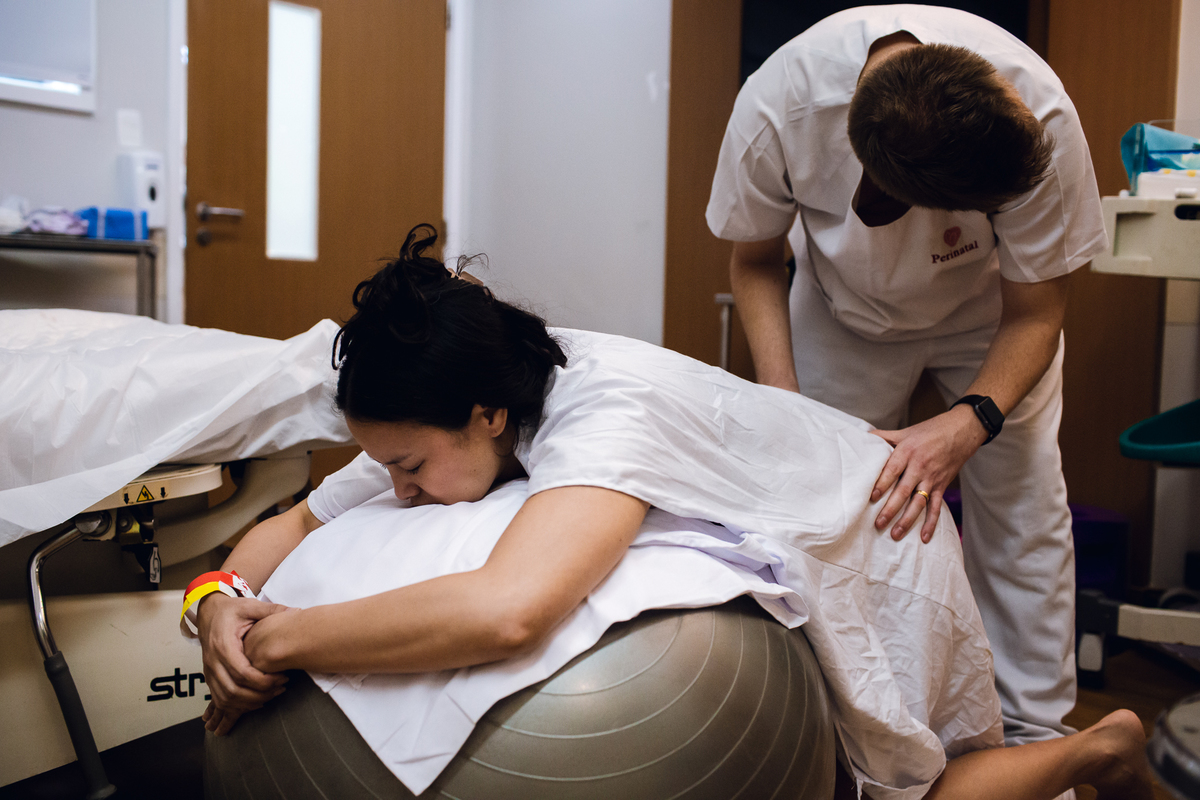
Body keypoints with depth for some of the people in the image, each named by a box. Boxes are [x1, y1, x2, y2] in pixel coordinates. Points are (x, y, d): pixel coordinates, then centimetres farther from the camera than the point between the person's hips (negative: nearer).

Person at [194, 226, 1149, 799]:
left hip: (869, 539, -7)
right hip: (769, 552, 7)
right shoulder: (445, 415, -18)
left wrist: (282, 642, -45)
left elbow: (505, 610, -59)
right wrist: (221, 602, -31)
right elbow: (291, 526, -9)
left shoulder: (610, 413, -43)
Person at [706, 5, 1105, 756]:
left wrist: (967, 425, -40)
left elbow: (1034, 314, -22)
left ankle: (1034, 739, 9)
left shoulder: (1041, 117, -35)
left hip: (989, 309, 0)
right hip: (845, 310, 0)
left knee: (1021, 507, -8)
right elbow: (755, 262, -15)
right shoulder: (776, 109, -35)